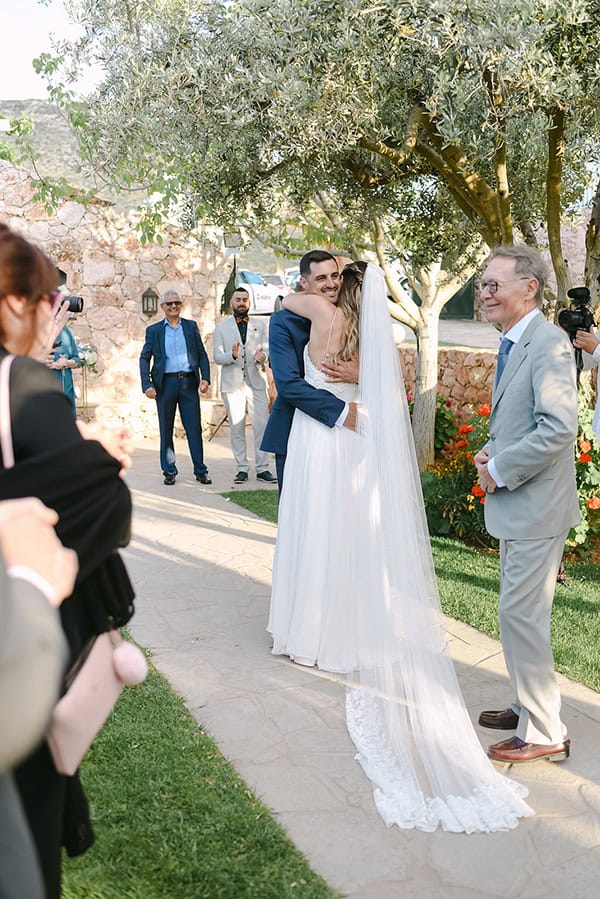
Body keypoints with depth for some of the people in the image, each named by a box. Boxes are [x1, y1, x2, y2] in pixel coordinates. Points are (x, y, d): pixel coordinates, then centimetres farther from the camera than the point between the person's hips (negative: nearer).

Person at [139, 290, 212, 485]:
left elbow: (202, 354, 10)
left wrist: (205, 377, -4)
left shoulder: (191, 326, 10)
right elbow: (144, 358, 5)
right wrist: (147, 385, -6)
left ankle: (200, 471, 6)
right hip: (166, 383, 0)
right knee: (166, 430, 5)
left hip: (189, 381, 0)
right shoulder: (153, 330, 7)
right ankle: (169, 472, 13)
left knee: (194, 427, 0)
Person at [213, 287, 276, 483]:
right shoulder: (221, 327, 8)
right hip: (232, 384, 0)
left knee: (262, 426, -5)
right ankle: (242, 469, 10)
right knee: (236, 428, 3)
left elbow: (266, 349, 5)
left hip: (256, 382, 1)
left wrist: (262, 356, -19)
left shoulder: (260, 325, 13)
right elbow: (217, 357, 2)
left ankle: (262, 469, 1)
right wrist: (233, 355, -19)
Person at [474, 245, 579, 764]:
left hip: (537, 506, -10)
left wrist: (501, 470, -19)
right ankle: (528, 705, 35)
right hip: (517, 504, 10)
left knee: (522, 613, -4)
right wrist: (493, 451, 5)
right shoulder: (513, 344, 12)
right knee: (520, 610, 19)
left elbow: (558, 427, -27)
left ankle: (544, 733, 9)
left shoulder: (548, 342, -19)